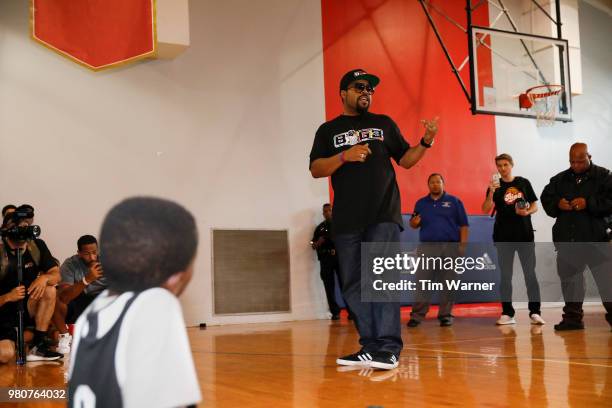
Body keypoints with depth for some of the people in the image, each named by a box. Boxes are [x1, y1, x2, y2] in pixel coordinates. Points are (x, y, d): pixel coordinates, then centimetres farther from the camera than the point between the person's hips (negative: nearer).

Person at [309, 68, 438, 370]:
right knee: (354, 285, 2)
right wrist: (345, 156, -14)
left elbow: (405, 160, 14)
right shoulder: (328, 130, 14)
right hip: (346, 219, 2)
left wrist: (425, 142, -5)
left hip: (383, 215, -2)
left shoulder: (384, 123, 16)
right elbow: (315, 169, 3)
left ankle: (387, 348, -15)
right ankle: (369, 346, 9)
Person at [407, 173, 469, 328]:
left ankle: (445, 315, 10)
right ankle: (417, 315, -1)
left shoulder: (454, 201, 6)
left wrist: (463, 244, -7)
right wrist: (414, 223, -6)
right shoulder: (421, 203, 14)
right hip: (426, 246, 2)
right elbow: (413, 224, 18)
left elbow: (463, 225, 3)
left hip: (450, 247, -1)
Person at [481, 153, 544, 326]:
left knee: (530, 273, -1)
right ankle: (507, 313, 7)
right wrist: (491, 192, -22)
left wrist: (528, 212, -11)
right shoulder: (495, 186, 3)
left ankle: (535, 311, 2)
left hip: (525, 234, 0)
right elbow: (485, 210, -8)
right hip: (503, 236, 0)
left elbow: (535, 205, 10)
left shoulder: (523, 183, 6)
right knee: (505, 275, 3)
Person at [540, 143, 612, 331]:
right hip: (567, 238, 5)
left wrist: (589, 203, -20)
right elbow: (546, 198, 16)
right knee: (569, 277, 9)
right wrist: (557, 204, -5)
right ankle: (573, 317, 19)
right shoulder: (560, 179, 13)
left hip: (595, 239, -4)